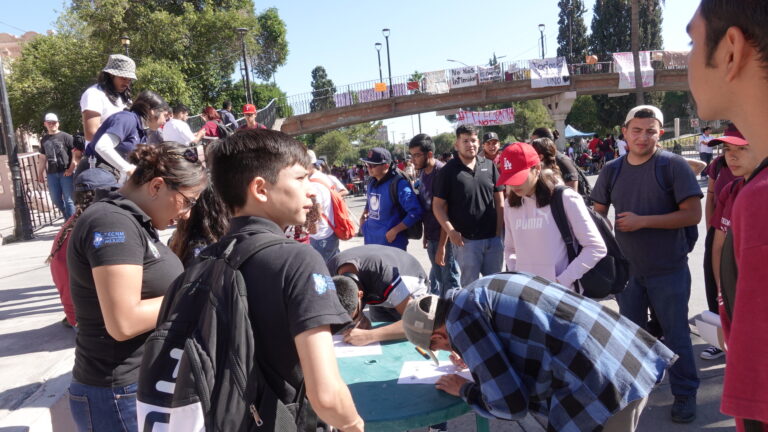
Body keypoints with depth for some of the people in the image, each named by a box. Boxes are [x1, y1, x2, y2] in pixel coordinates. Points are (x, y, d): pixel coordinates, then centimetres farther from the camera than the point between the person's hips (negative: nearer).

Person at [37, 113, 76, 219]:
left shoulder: (66, 137, -3)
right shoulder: (44, 140, 14)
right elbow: (42, 158, 20)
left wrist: (71, 169, -14)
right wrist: (40, 173, 15)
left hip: (65, 172, -6)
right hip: (51, 174, 6)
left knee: (68, 199, -4)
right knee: (56, 199, 10)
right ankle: (68, 217, 29)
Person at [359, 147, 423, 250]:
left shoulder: (398, 184, -17)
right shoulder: (371, 182, 6)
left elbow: (416, 212, -23)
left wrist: (395, 231, -21)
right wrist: (363, 216, 9)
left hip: (392, 243, -7)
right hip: (370, 241, 7)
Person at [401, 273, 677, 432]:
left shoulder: (461, 316, -11)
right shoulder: (486, 290, 15)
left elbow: (511, 404, -11)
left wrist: (464, 390, 8)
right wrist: (477, 358, 33)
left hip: (601, 393, -9)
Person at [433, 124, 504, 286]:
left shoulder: (489, 166, 5)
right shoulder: (448, 171, -4)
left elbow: (499, 200, 8)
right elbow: (438, 206, -4)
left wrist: (499, 230, 1)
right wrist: (451, 231, -15)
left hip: (493, 238, 3)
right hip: (466, 240, -3)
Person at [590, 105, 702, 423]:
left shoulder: (673, 165, -11)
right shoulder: (612, 170, 2)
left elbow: (693, 214, -16)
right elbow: (597, 215, 10)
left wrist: (643, 221, -21)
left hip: (669, 270, -4)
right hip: (627, 268, 4)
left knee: (675, 334, 8)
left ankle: (685, 395, 27)